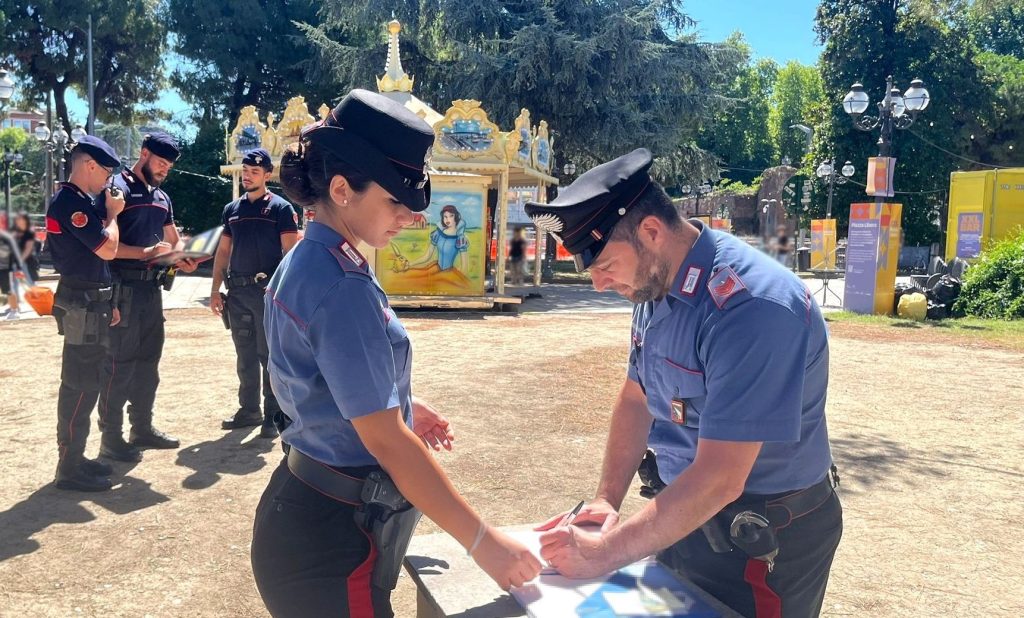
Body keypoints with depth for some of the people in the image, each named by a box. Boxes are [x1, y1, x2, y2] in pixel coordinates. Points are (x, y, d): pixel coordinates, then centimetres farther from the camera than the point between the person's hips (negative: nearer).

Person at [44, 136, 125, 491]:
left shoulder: (80, 202, 17)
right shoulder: (70, 202, -15)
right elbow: (107, 249, -21)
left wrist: (107, 303, 19)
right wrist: (113, 213, -4)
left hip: (89, 304, 10)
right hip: (82, 306, -10)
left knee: (85, 383, 15)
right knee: (79, 385, -5)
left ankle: (74, 457, 25)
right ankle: (69, 469, 2)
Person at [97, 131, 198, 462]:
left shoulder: (162, 198, 15)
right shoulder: (118, 189, -9)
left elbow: (174, 240, 22)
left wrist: (183, 258, 1)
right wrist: (146, 252, -25)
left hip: (151, 288, 8)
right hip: (124, 288, -8)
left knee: (148, 360, 14)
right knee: (119, 363, -3)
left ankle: (142, 428, 26)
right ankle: (111, 438, 6)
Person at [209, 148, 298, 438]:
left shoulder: (280, 208, -3)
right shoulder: (232, 209, 13)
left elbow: (290, 253, -7)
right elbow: (223, 251, 16)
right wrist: (215, 290, 10)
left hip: (268, 291, -5)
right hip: (238, 291, 6)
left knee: (269, 355, -2)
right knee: (245, 355, 12)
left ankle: (273, 414, 6)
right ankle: (249, 410, 23)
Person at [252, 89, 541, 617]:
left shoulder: (303, 264, 6)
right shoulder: (344, 287, -24)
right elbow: (386, 441, -25)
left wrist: (399, 407, 12)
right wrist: (483, 542, -20)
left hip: (303, 515, 10)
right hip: (332, 538, -9)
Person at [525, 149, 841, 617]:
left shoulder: (754, 307, -31)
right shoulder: (655, 282, -3)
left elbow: (719, 479, -32)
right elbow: (635, 398, 6)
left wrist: (604, 553, -27)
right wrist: (606, 500, -2)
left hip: (762, 542, -7)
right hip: (684, 513, 8)